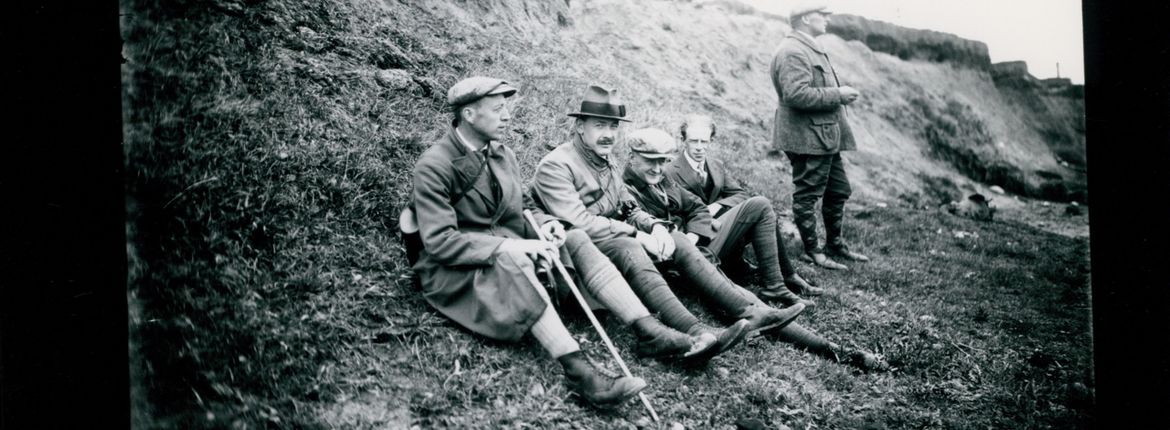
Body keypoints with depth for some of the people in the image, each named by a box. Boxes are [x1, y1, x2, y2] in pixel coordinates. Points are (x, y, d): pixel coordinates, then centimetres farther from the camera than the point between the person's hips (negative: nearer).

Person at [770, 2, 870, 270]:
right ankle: (813, 252, 10)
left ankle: (835, 244, 30)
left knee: (839, 190, 17)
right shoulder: (792, 51, -17)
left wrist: (841, 94, 15)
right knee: (807, 195, 1)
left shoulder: (811, 49, 18)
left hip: (826, 137, 11)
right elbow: (796, 95, -26)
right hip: (807, 138, -11)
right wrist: (837, 95, -20)